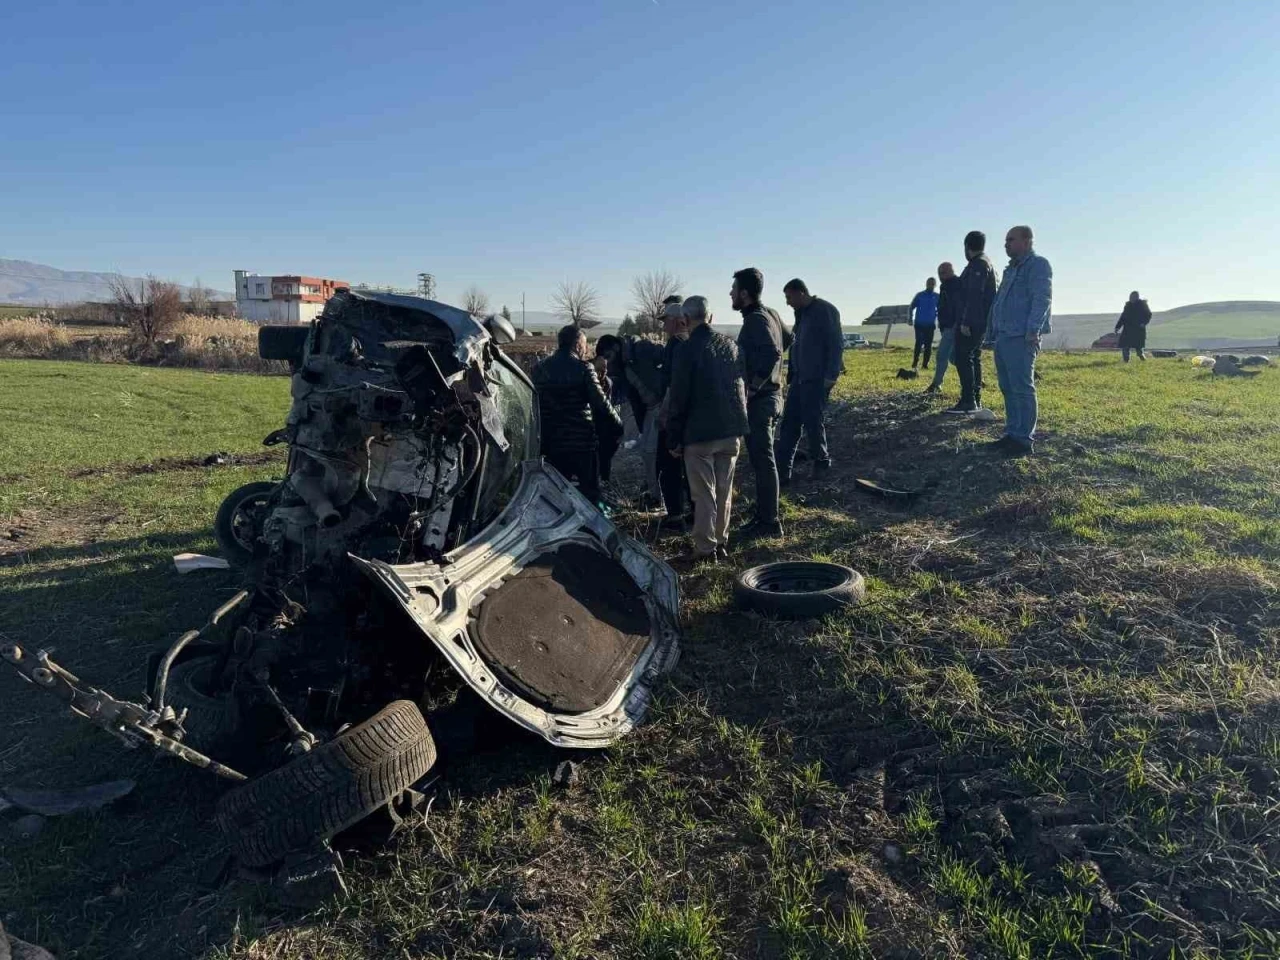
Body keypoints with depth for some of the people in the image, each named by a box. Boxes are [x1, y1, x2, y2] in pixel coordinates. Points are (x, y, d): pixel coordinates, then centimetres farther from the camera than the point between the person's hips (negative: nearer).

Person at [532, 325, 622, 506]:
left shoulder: (540, 369, 5)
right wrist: (619, 423, 3)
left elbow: (534, 404, 9)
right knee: (589, 490, 6)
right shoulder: (583, 368, -9)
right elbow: (600, 403, -10)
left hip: (551, 442, 5)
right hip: (582, 441, -4)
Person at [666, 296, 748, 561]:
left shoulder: (688, 350, -11)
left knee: (704, 493, 1)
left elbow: (678, 398, -11)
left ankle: (705, 548, 4)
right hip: (731, 430, 6)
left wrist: (673, 438, -3)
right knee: (724, 490, 14)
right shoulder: (730, 345, 8)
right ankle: (721, 542, 23)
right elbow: (742, 389, 14)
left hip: (699, 433, -6)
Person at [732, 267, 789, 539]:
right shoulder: (770, 313, 11)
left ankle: (769, 523, 3)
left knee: (762, 461, -4)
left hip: (758, 400, -10)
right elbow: (787, 339, 27)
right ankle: (763, 515, 26)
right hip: (768, 396, 10)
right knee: (761, 459, 16)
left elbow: (772, 354, -31)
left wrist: (751, 389, -24)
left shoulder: (756, 320, -18)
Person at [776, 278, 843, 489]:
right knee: (789, 422, 4)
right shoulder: (801, 313, 13)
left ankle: (821, 461, 22)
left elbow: (836, 344, -16)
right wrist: (791, 374, 18)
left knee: (812, 421, 0)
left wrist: (831, 376, -19)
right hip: (800, 377, 8)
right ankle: (782, 471, 6)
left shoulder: (825, 311, -13)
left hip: (817, 378, -8)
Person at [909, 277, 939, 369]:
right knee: (919, 343, -13)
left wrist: (938, 320, 4)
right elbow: (911, 308, 6)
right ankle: (914, 363, -8)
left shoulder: (937, 297, 8)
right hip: (919, 324, -2)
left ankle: (925, 364, 5)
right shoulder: (919, 295, 3)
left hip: (930, 325, 2)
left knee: (928, 345, 0)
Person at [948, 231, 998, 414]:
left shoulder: (977, 265, -12)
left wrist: (965, 322, -23)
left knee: (963, 359, -11)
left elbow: (974, 296, -21)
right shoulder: (988, 265, 20)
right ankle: (976, 400, 13)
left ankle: (968, 401, -14)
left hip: (970, 322, -10)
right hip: (981, 322, 10)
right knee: (974, 359, 12)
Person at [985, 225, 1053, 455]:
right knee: (1008, 389, 11)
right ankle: (1012, 434, 17)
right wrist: (992, 333, 22)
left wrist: (1033, 330, -24)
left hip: (1020, 338, -9)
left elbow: (1042, 299, -15)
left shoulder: (1038, 265, -3)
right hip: (1003, 337, 9)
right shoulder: (1011, 269, 25)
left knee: (1022, 388, -9)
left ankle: (1025, 439, -7)